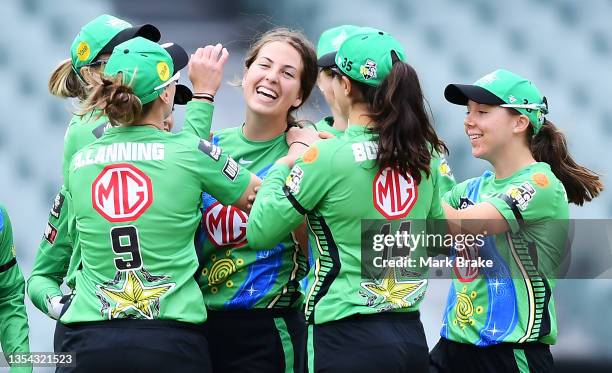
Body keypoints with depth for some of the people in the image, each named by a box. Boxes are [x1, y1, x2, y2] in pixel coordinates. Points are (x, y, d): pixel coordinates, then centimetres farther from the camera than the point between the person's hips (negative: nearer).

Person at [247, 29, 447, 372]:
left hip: (349, 341, -6)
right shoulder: (423, 153, 3)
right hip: (412, 337, 6)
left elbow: (259, 232, -6)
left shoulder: (327, 158, -13)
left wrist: (287, 162, 9)